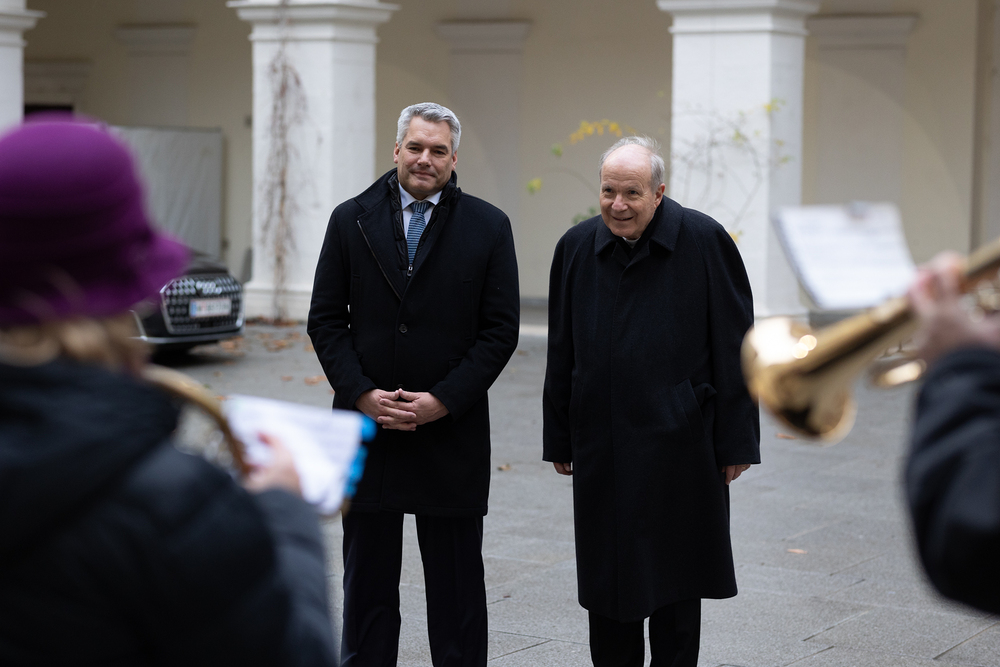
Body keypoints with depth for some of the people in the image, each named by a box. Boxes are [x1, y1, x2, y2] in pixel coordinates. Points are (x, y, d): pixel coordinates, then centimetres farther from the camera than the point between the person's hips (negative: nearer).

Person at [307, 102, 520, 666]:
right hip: (367, 427, 1)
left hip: (452, 434, -1)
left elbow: (501, 329, -2)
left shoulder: (488, 227, 1)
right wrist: (362, 394, -9)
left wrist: (443, 400, -11)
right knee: (368, 579, 10)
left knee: (457, 585, 6)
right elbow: (326, 319, 4)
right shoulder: (351, 220, 5)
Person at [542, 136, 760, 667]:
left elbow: (734, 350, -5)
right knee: (605, 583, 11)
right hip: (600, 450, 3)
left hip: (679, 446, -3)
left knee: (674, 583, 6)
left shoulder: (704, 242, -7)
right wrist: (559, 440, 9)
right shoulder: (577, 248, 4)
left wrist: (735, 442, -7)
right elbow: (561, 355, 10)